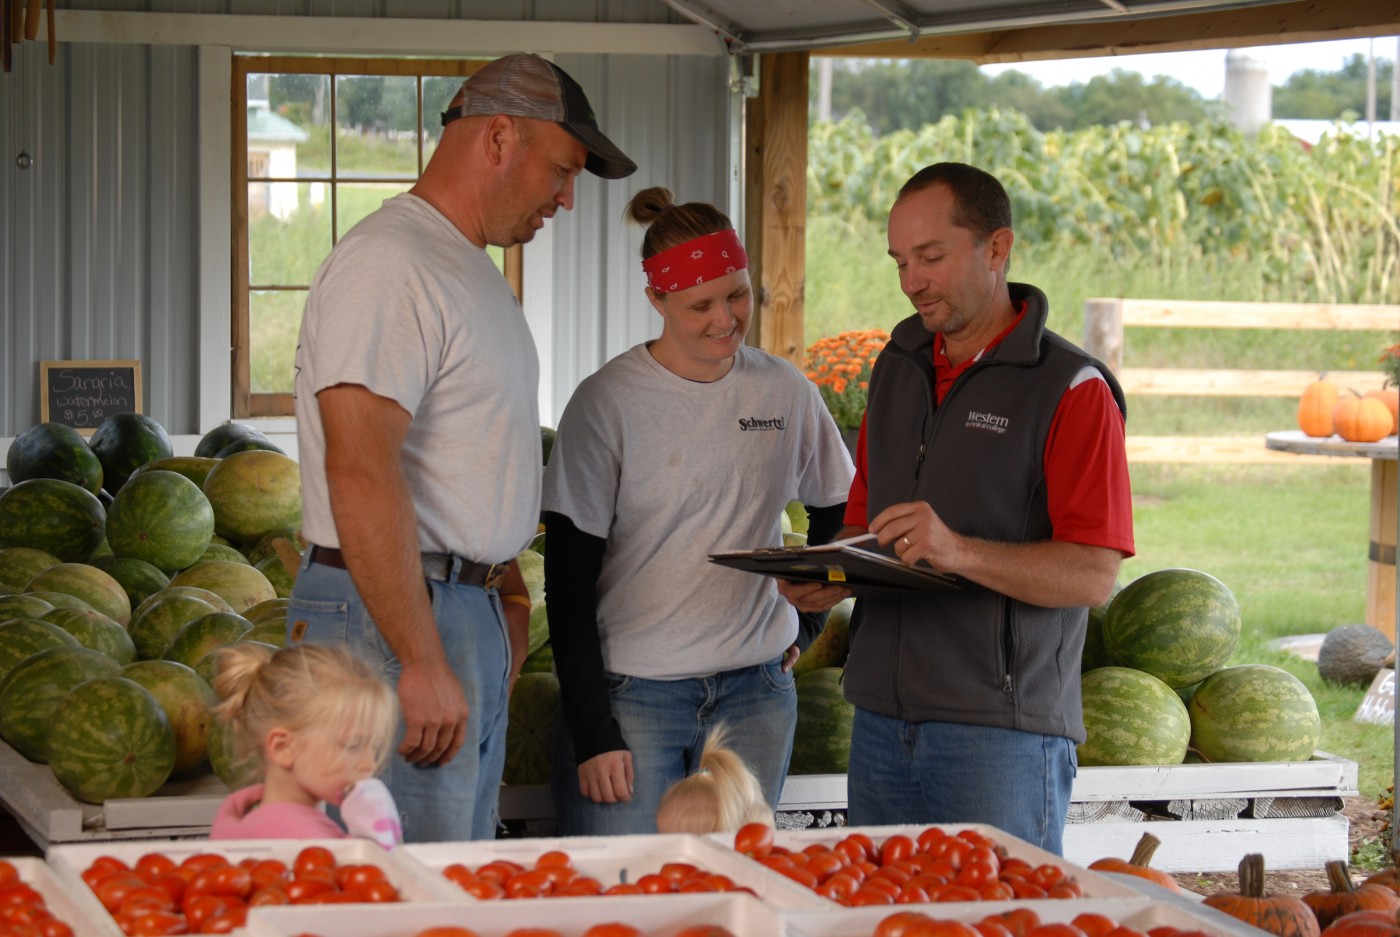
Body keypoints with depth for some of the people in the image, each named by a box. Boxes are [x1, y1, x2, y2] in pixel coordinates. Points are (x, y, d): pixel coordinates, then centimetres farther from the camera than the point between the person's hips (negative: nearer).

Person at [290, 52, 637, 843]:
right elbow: (361, 472, -24)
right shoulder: (388, 264, -15)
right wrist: (422, 662, -25)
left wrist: (509, 598, 23)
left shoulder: (473, 270, 19)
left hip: (472, 608, 11)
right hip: (396, 618, -11)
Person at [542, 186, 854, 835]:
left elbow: (839, 514, 22)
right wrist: (593, 732, -11)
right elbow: (569, 582, -7)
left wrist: (803, 626, 12)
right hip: (630, 691, -3)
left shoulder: (786, 393, 4)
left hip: (754, 691, 4)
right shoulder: (607, 403, -7)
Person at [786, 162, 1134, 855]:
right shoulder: (899, 365, 15)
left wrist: (959, 552, -26)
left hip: (1001, 735, -6)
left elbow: (1093, 575, -13)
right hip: (882, 716, 6)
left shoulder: (1071, 389, -7)